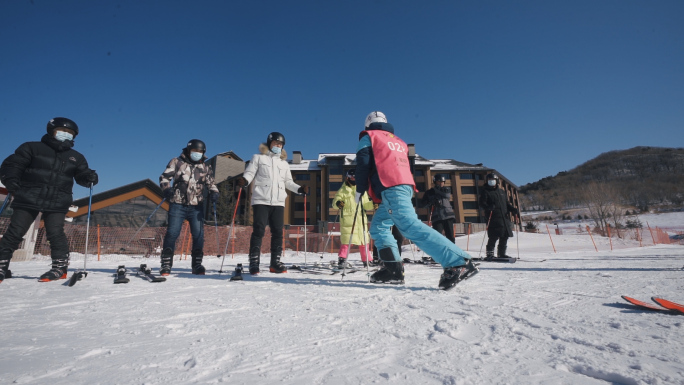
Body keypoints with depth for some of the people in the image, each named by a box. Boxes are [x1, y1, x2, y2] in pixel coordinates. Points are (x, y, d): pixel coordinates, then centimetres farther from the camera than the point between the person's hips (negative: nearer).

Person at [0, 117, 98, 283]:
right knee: (15, 232, 2)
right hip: (28, 199, 0)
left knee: (55, 234, -7)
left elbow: (82, 175, 15)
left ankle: (60, 266, 0)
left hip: (57, 203, 0)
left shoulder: (76, 157, 16)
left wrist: (89, 178, -9)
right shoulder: (32, 148, 8)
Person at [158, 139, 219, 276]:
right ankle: (166, 264, 7)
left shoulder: (205, 168, 13)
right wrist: (167, 188, -14)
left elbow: (211, 184, 16)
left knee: (198, 235, -2)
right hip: (178, 204, -2)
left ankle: (197, 264, 9)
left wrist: (214, 193, -5)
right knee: (172, 233, -5)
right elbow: (164, 177, 5)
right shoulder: (177, 162, 7)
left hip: (196, 206, 2)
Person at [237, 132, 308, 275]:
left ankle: (275, 263, 9)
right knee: (258, 231, -9)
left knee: (278, 232, 2)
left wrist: (300, 189, 6)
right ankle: (254, 262, -2)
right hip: (261, 200, -4)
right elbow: (249, 173, 3)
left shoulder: (284, 163, 22)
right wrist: (243, 181, -19)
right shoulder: (258, 157, 11)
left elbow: (288, 182, 22)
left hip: (278, 202, 4)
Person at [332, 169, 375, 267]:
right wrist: (338, 203, -28)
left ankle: (366, 259, 20)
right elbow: (335, 200, -5)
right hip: (347, 219, -4)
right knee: (346, 239, -8)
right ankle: (342, 258, 4)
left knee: (364, 240, 8)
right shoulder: (343, 190, 4)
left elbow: (366, 205, 14)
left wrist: (372, 204, -6)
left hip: (361, 219, 4)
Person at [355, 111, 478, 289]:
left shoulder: (368, 136, 15)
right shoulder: (398, 140, 32)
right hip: (407, 185, 8)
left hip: (391, 189, -8)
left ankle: (458, 262, -28)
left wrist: (360, 189, 8)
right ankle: (392, 269, 2)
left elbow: (363, 163, 1)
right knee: (378, 226, 14)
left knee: (411, 226, -19)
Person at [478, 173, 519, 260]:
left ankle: (502, 253, 21)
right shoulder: (485, 192, 3)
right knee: (494, 236, -12)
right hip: (493, 218, -7)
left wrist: (512, 209, 10)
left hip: (504, 218, 7)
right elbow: (482, 203, -9)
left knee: (505, 236, 8)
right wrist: (489, 207, -28)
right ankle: (490, 253, -2)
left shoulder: (502, 192, 23)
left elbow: (506, 204, 27)